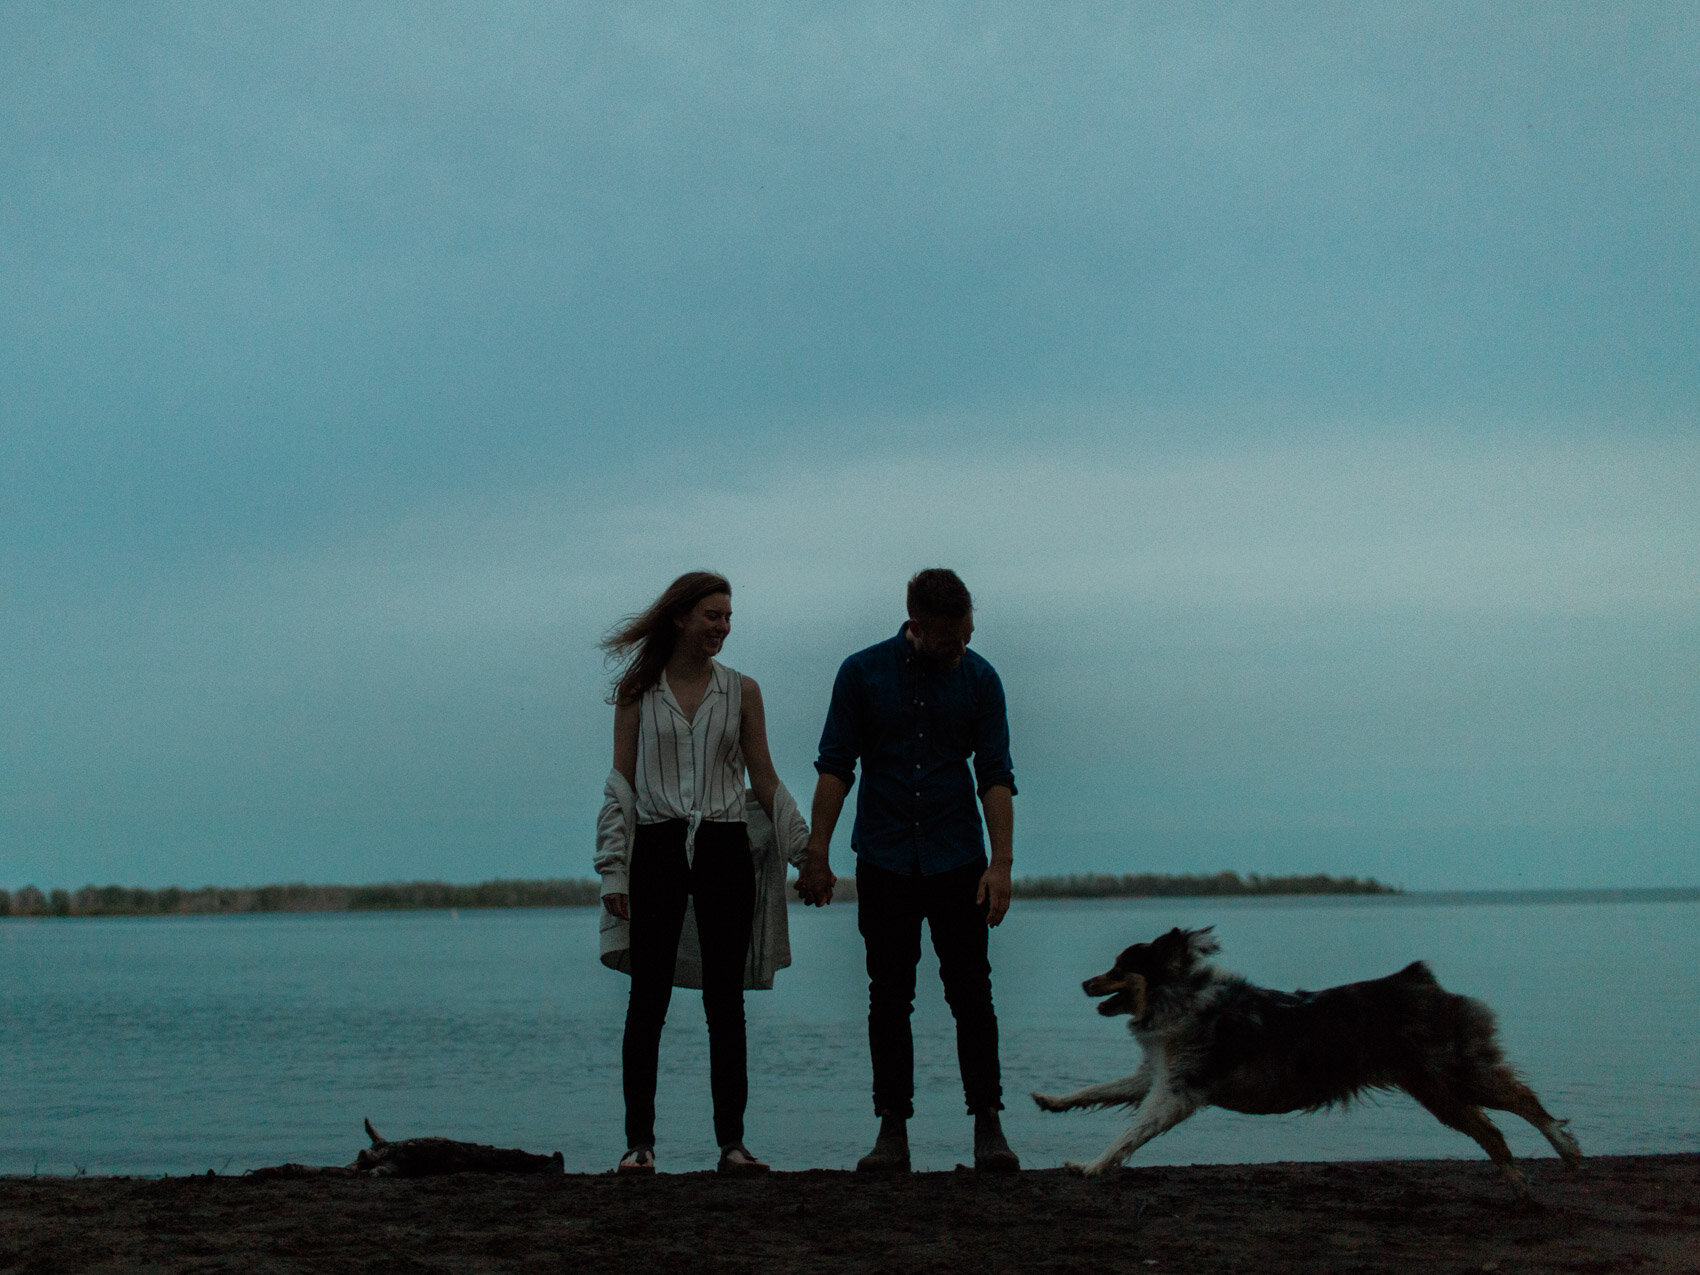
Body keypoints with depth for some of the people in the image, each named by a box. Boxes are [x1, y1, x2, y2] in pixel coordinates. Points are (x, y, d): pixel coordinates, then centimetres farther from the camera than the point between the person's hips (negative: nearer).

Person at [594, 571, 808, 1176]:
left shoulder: (742, 690, 8)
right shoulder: (637, 693, 5)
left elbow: (765, 781, 12)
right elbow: (620, 785, 4)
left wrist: (810, 855, 7)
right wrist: (614, 872, -3)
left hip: (725, 849, 1)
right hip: (657, 848, -1)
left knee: (725, 1002, 2)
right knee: (648, 1001, -1)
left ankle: (731, 1142, 5)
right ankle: (639, 1141, 3)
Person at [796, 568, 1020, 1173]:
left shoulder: (979, 679, 0)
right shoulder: (862, 673, -2)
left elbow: (995, 776, 0)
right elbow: (835, 767, 1)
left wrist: (1002, 861, -10)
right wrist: (815, 857, -3)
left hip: (957, 860, 0)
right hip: (884, 861, 0)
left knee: (971, 994, -2)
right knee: (889, 1000, 2)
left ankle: (988, 1126, 5)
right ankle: (892, 1129, 7)